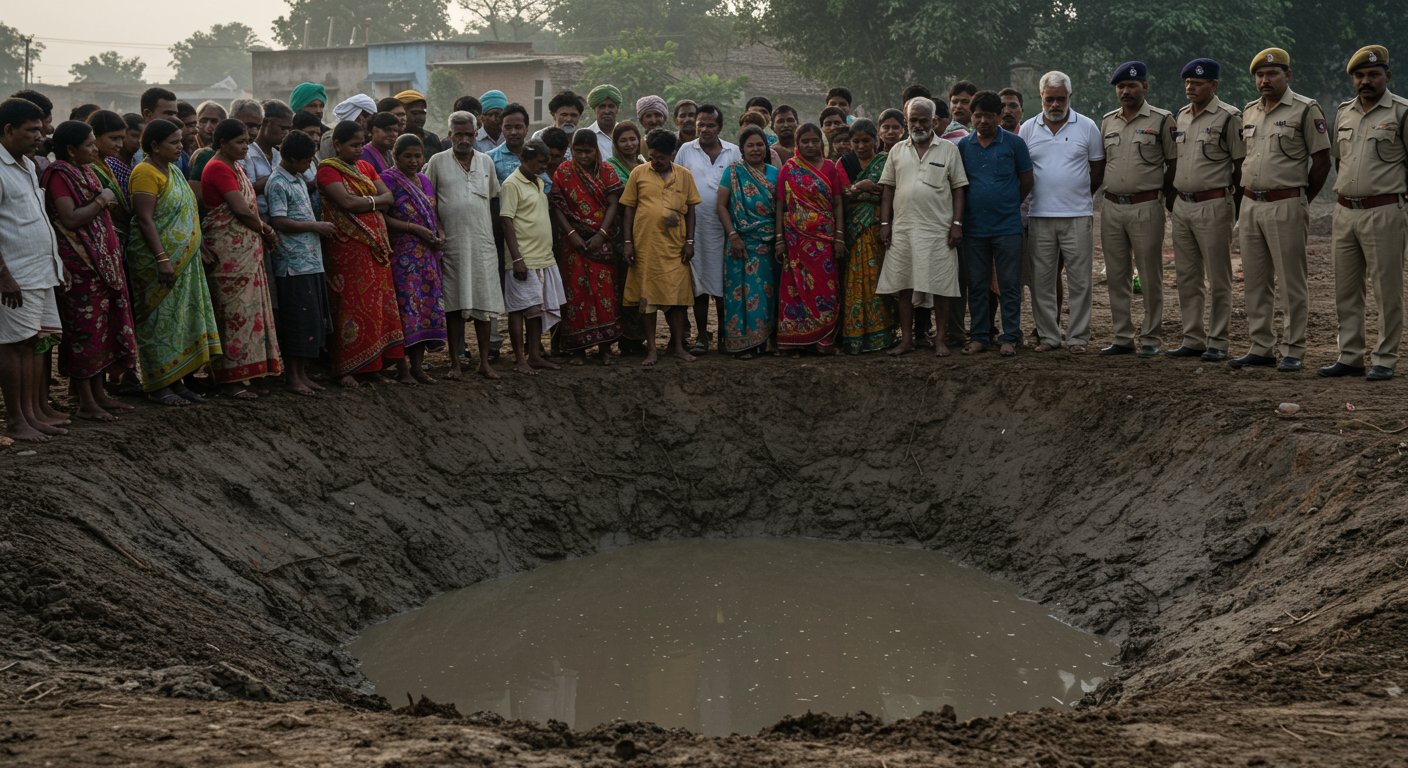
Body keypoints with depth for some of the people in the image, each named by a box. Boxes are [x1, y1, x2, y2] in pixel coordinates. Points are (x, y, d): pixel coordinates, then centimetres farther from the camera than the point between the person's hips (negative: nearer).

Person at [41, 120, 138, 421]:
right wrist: (101, 201, -13)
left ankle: (99, 393, 19)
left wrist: (107, 202, 9)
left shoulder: (83, 171, 15)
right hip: (79, 265, -9)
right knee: (85, 329, -5)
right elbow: (70, 219, -22)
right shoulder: (59, 175, -12)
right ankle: (86, 402, 1)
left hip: (102, 261, 9)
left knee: (102, 326, 11)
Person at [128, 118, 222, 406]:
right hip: (159, 261, -9)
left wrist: (197, 250, 20)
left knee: (182, 319, 10)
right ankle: (158, 387, 2)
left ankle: (176, 382, 16)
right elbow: (145, 219, -20)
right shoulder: (146, 173, -13)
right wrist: (162, 259, -25)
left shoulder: (172, 171, 15)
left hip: (184, 261, 9)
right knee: (160, 320, -4)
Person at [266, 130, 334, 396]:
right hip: (293, 264, -9)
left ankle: (302, 373, 17)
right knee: (296, 321, -5)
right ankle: (293, 377, 2)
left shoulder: (298, 179, 17)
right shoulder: (278, 183, -11)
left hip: (311, 261, 9)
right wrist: (316, 226, -12)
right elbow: (279, 222, -17)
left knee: (312, 320, 10)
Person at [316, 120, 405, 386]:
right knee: (352, 304, -7)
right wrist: (374, 200, -2)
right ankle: (347, 369, -3)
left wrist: (363, 202, -9)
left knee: (378, 302, 4)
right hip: (347, 246, -7)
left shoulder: (365, 167, 17)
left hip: (376, 244, 7)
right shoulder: (328, 169, -4)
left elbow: (388, 197, 8)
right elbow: (347, 201, -17)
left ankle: (374, 364, 9)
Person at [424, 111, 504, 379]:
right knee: (454, 304, 1)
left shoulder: (486, 162, 11)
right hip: (451, 243, -2)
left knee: (484, 303, 1)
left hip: (482, 242, 2)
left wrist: (493, 230, 10)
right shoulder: (437, 162, 2)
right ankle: (455, 362, 8)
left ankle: (485, 361, 8)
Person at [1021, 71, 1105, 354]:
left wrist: (1078, 195, 5)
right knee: (1041, 280, 4)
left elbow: (1098, 169, 10)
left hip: (1077, 216, -1)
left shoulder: (1087, 126, 4)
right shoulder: (1028, 129, 8)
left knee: (1079, 280, -1)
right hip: (1040, 217, 2)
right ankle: (1048, 336, 12)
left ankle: (1077, 338, 5)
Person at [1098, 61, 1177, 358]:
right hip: (1111, 207, 5)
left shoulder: (1162, 120, -1)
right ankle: (1122, 338, 15)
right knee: (1116, 276, 8)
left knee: (1150, 276, -1)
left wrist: (1164, 195, -1)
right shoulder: (1107, 121, 13)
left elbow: (1174, 163, 0)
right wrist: (1105, 190, 11)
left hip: (1146, 207, -5)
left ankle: (1150, 338, 5)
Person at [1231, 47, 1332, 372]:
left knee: (1292, 283, -2)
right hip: (1250, 206, 7)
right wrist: (1247, 195, 13)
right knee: (1255, 281, 9)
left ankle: (1292, 351, 3)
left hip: (1286, 206, -6)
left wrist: (1301, 201, 0)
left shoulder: (1306, 110, -5)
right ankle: (1261, 348, 17)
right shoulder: (1248, 112, 14)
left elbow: (1322, 160, -4)